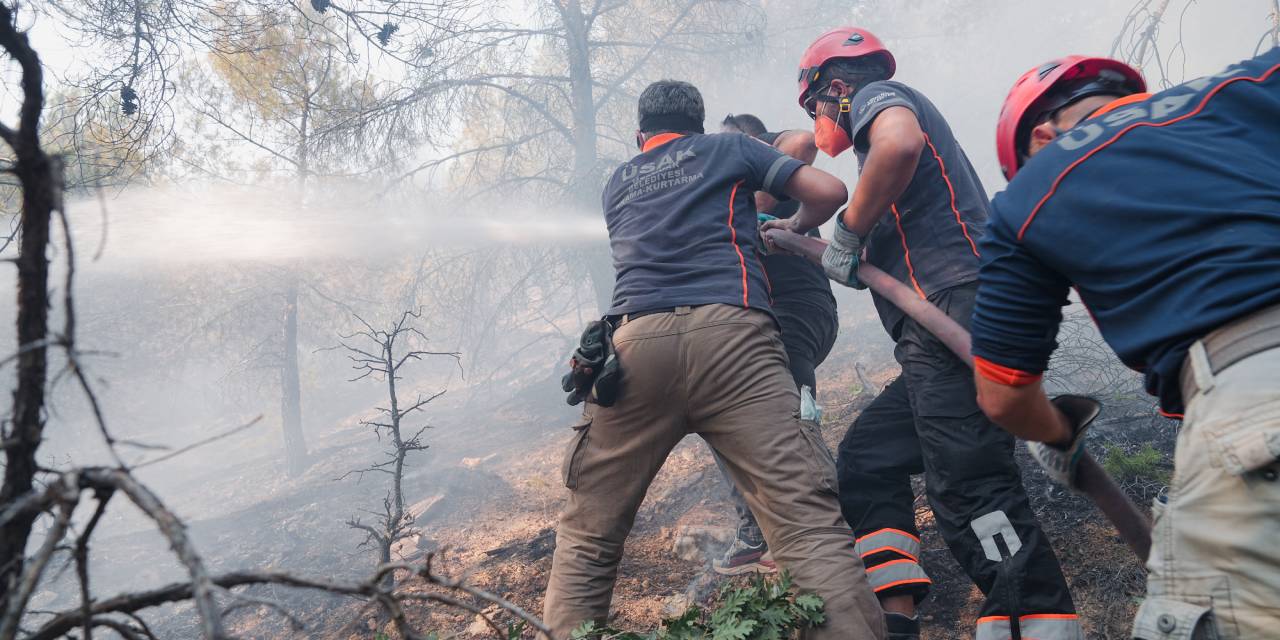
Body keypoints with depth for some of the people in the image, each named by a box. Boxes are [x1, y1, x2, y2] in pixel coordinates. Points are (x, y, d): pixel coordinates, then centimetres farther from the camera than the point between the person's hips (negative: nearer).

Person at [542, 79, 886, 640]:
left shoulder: (617, 184, 32)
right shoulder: (730, 147, 23)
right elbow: (828, 191, 17)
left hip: (635, 341, 3)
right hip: (731, 331, -2)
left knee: (587, 537, 12)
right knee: (809, 522, -10)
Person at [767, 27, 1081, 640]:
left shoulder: (874, 95, 6)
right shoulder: (896, 109, 34)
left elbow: (899, 143, -22)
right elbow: (893, 248, 31)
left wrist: (847, 232, -10)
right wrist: (800, 235, 31)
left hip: (955, 307, -11)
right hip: (941, 335, 11)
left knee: (971, 488, -16)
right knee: (867, 459, 11)